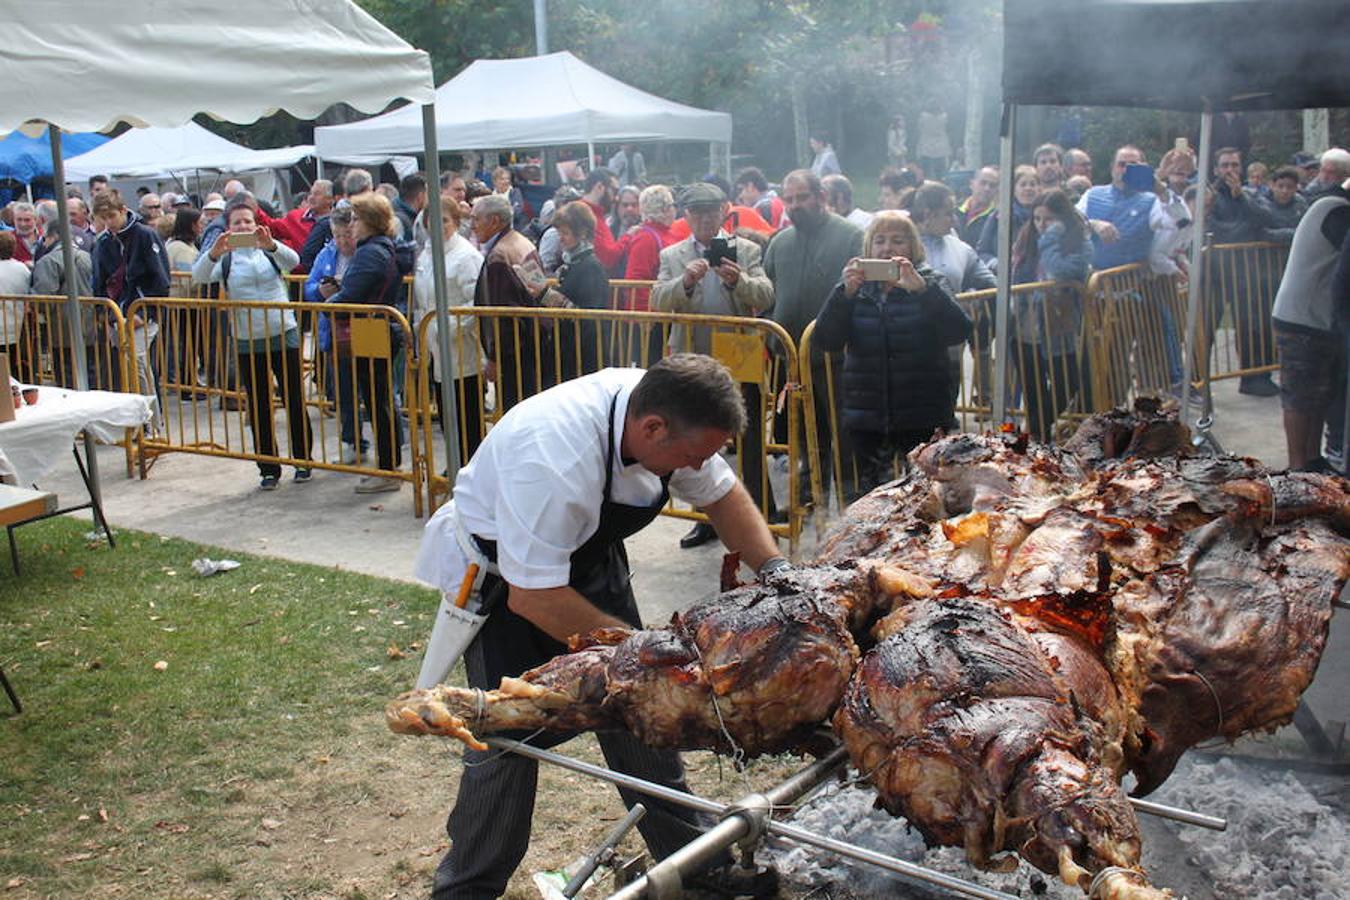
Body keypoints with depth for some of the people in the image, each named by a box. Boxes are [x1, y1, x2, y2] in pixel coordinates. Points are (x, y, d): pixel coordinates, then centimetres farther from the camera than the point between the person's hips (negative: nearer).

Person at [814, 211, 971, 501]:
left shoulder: (929, 285, 4)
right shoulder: (857, 288, 9)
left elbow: (959, 332, -14)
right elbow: (827, 341, -4)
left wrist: (921, 288, -25)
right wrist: (845, 292, -18)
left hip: (923, 421, -2)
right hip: (866, 420, 2)